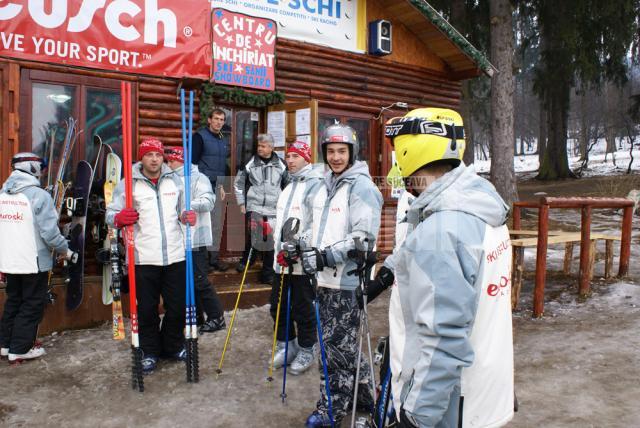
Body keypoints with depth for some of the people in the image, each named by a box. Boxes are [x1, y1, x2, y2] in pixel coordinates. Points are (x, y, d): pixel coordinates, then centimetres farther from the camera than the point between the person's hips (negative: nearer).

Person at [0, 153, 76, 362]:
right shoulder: (39, 195, -17)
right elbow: (49, 232, -20)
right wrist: (66, 251, -5)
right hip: (34, 262, -6)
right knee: (32, 304, 7)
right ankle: (20, 349, 12)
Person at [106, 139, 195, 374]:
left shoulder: (175, 180, 10)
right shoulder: (128, 184, 0)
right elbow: (110, 214, -1)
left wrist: (186, 216, -6)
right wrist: (119, 218, -24)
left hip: (175, 256, 3)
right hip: (144, 259, -2)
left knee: (178, 306, 10)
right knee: (147, 309, 6)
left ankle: (173, 346, 32)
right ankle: (149, 352, 25)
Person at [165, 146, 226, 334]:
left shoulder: (198, 178, -7)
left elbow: (207, 202, -21)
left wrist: (189, 204, -34)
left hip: (194, 239, -8)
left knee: (199, 280, -3)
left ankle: (216, 317, 9)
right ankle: (195, 316, 25)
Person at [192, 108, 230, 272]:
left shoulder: (225, 140, 17)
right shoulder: (200, 136, -4)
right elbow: (193, 161, -10)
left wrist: (225, 184, 15)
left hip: (220, 186, 7)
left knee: (218, 223, 10)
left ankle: (214, 256, 19)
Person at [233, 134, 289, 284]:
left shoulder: (280, 164, 5)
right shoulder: (250, 163, 1)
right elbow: (238, 183, 8)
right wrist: (241, 203, 4)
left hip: (274, 209, 2)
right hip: (254, 207, -1)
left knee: (271, 240, 3)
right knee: (254, 236, -12)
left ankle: (267, 273, 15)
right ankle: (246, 261, 15)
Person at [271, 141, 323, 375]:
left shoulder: (316, 185, -11)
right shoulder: (289, 187, 19)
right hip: (282, 257, 8)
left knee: (302, 309, 3)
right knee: (278, 305, 15)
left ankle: (306, 351, 20)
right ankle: (286, 345, 31)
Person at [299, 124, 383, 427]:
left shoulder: (362, 186, -11)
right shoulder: (324, 186, 13)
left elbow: (363, 239, -20)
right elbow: (312, 224, 24)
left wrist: (323, 257, -22)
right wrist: (303, 247, 6)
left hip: (347, 280, -8)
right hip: (325, 278, 8)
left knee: (335, 345, 1)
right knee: (342, 342, 17)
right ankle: (363, 392, 35)